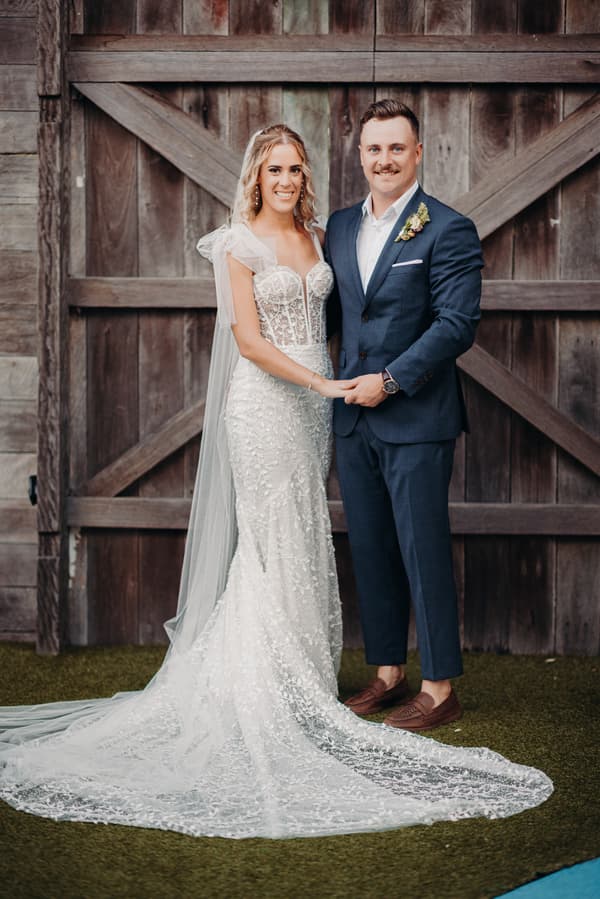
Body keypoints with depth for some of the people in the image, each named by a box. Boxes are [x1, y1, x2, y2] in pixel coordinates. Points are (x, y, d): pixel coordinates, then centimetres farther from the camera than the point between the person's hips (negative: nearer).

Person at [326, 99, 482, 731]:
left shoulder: (448, 230, -7)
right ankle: (387, 674, 24)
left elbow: (457, 323, -14)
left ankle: (439, 689, 8)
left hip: (416, 419, -6)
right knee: (370, 553, 12)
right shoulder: (340, 228, 12)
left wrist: (390, 380, -16)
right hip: (354, 418, 6)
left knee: (424, 554, -1)